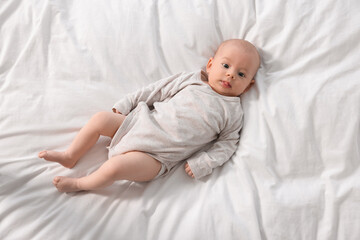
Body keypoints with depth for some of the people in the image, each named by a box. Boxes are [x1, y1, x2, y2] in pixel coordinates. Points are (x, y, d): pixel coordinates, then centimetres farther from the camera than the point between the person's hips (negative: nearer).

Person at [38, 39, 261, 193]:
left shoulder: (233, 112, 0)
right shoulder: (191, 79, 5)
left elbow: (227, 144, 1)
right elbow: (157, 90, 9)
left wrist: (201, 163, -13)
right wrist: (125, 104, 8)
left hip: (156, 156, -4)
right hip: (142, 122, 5)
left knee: (116, 166, -23)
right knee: (100, 119, -2)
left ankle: (79, 184, 5)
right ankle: (70, 157, 17)